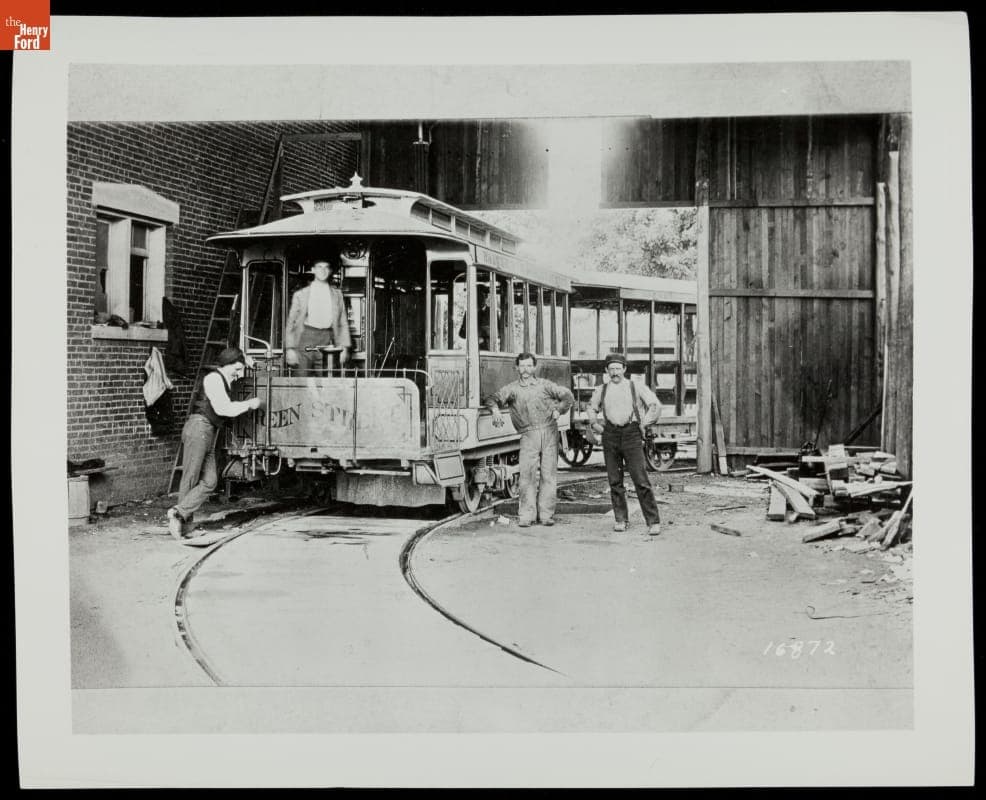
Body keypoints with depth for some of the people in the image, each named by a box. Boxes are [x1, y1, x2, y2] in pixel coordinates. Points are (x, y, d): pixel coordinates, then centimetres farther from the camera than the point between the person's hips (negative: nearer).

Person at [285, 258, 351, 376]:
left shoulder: (337, 295, 15)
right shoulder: (300, 294, 11)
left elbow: (343, 323, 13)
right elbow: (290, 323, 8)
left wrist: (344, 348, 2)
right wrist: (290, 349, -2)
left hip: (327, 339, 1)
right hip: (305, 338, -1)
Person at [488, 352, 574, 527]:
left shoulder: (544, 385, 11)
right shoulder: (512, 388, 7)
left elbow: (568, 396, 17)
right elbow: (494, 398, -6)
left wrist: (558, 410, 4)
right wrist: (495, 409, -27)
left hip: (549, 432, 1)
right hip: (528, 435, -1)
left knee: (549, 474, 1)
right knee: (527, 474, -10)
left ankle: (546, 514, 8)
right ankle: (526, 515, -5)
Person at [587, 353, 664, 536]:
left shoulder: (637, 387, 6)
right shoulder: (601, 390, 14)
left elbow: (655, 405, 4)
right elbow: (592, 408, 29)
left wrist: (643, 424, -2)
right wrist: (594, 424, 14)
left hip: (631, 434, -3)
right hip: (610, 436, 3)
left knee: (641, 480, -10)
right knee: (615, 481, 4)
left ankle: (653, 522, -7)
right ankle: (620, 519, 16)